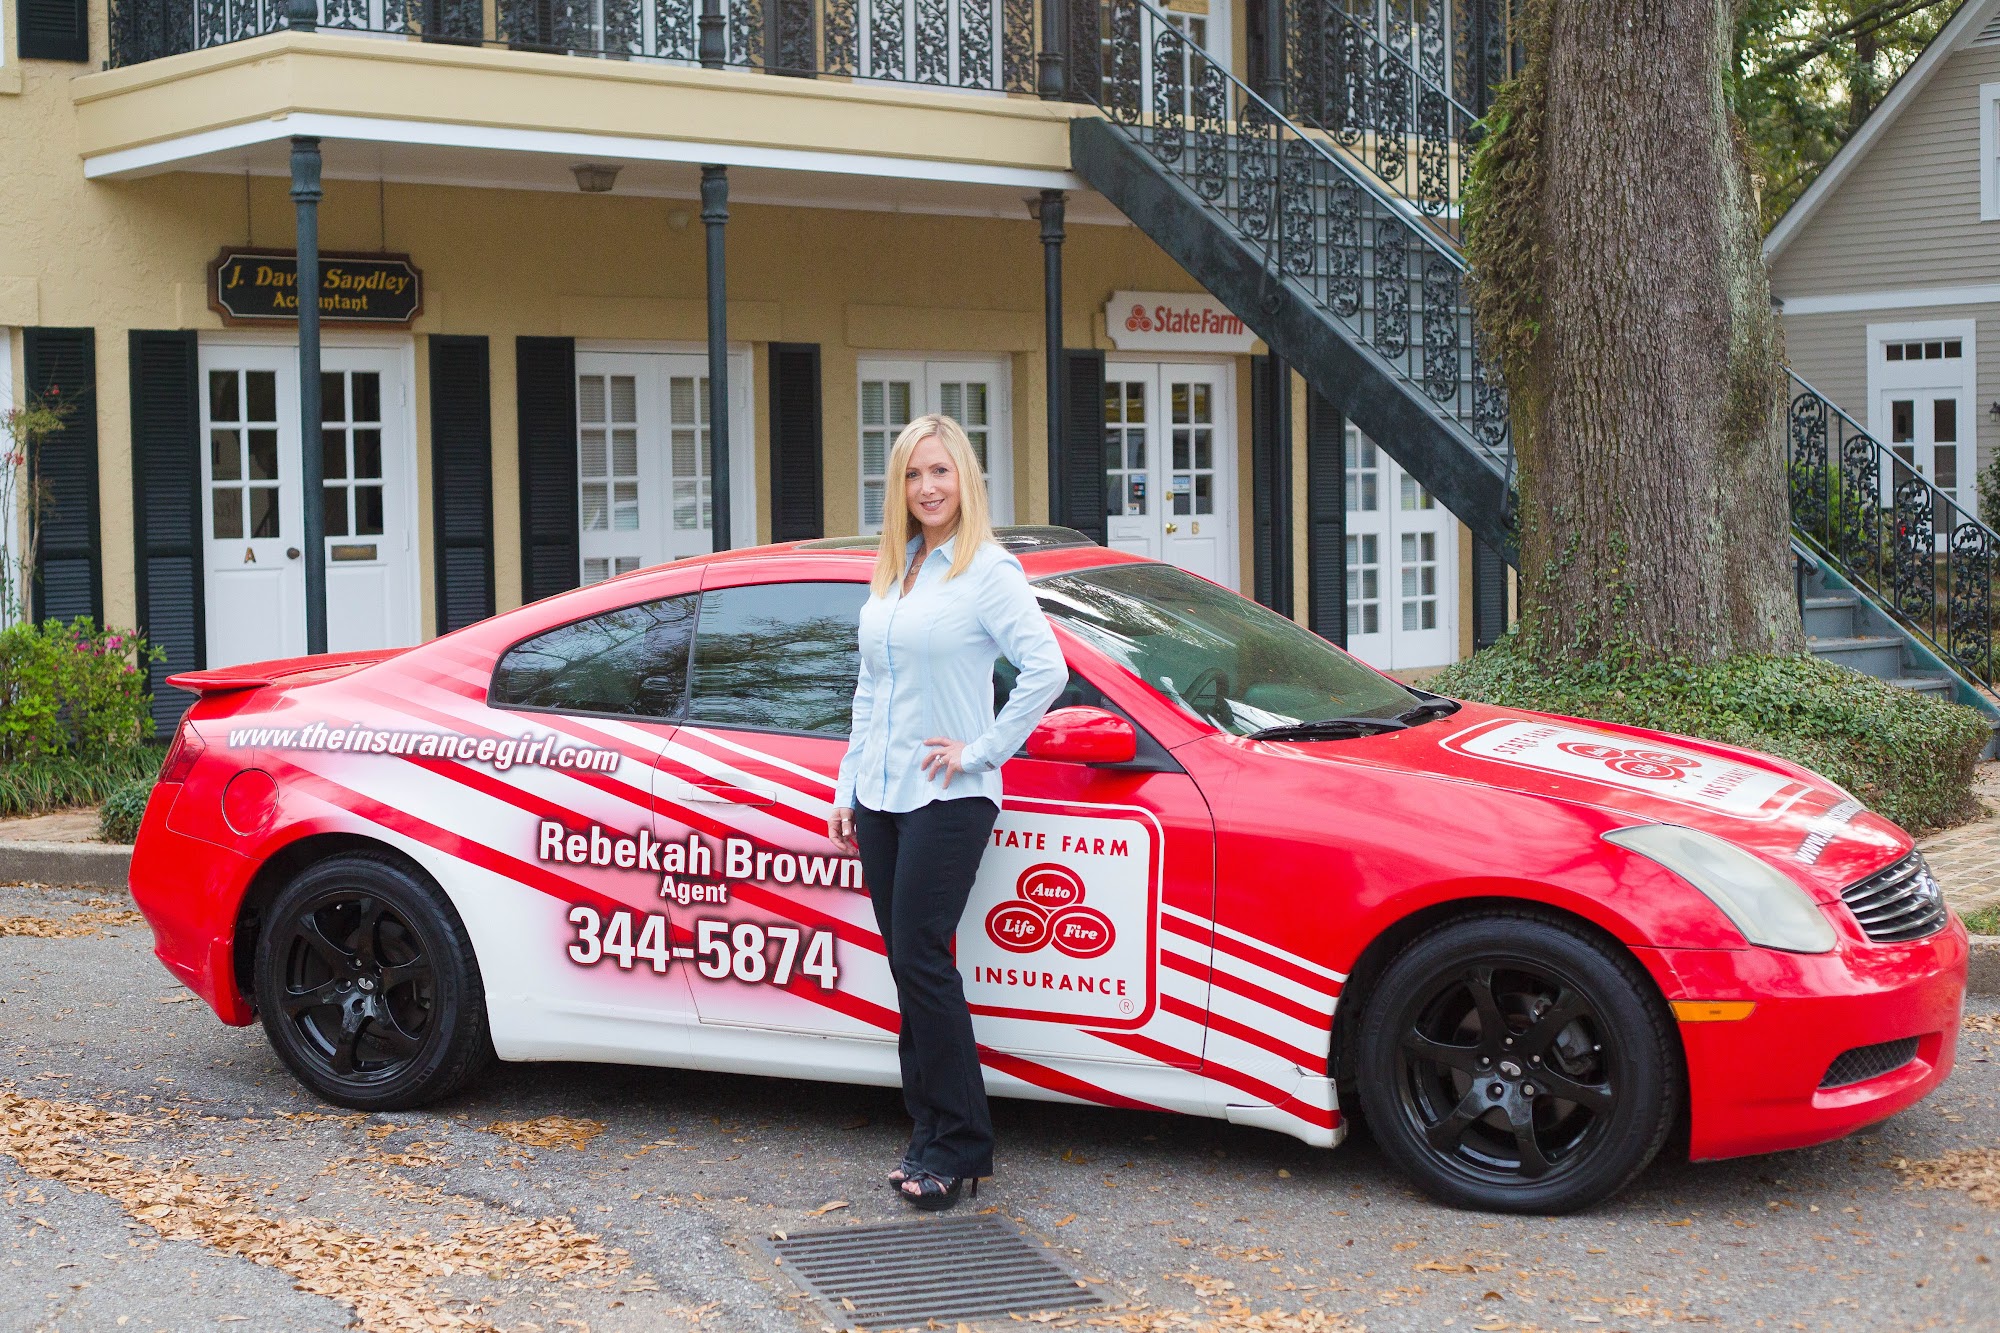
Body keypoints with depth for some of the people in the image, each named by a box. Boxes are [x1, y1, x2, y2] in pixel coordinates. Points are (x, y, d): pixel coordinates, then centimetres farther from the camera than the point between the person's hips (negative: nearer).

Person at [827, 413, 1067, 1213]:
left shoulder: (988, 571, -7)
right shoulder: (890, 573, 15)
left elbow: (1047, 669, -16)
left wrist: (981, 750, -14)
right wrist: (847, 789, 17)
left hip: (946, 798, -7)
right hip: (880, 795, 7)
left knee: (922, 960, -11)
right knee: (906, 966, 8)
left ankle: (959, 1147, -3)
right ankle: (929, 1135, 15)